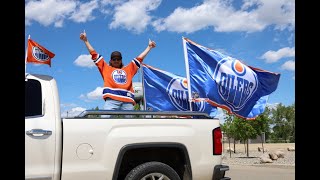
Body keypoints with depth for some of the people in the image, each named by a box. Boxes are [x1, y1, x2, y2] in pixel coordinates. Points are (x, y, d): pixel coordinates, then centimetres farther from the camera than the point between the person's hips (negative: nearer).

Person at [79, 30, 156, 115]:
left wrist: (149, 47, 43)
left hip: (127, 100, 2)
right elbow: (94, 54, 27)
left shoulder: (129, 69, 30)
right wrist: (86, 40, 28)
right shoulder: (106, 68, 26)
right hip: (111, 100, -2)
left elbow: (139, 58, 37)